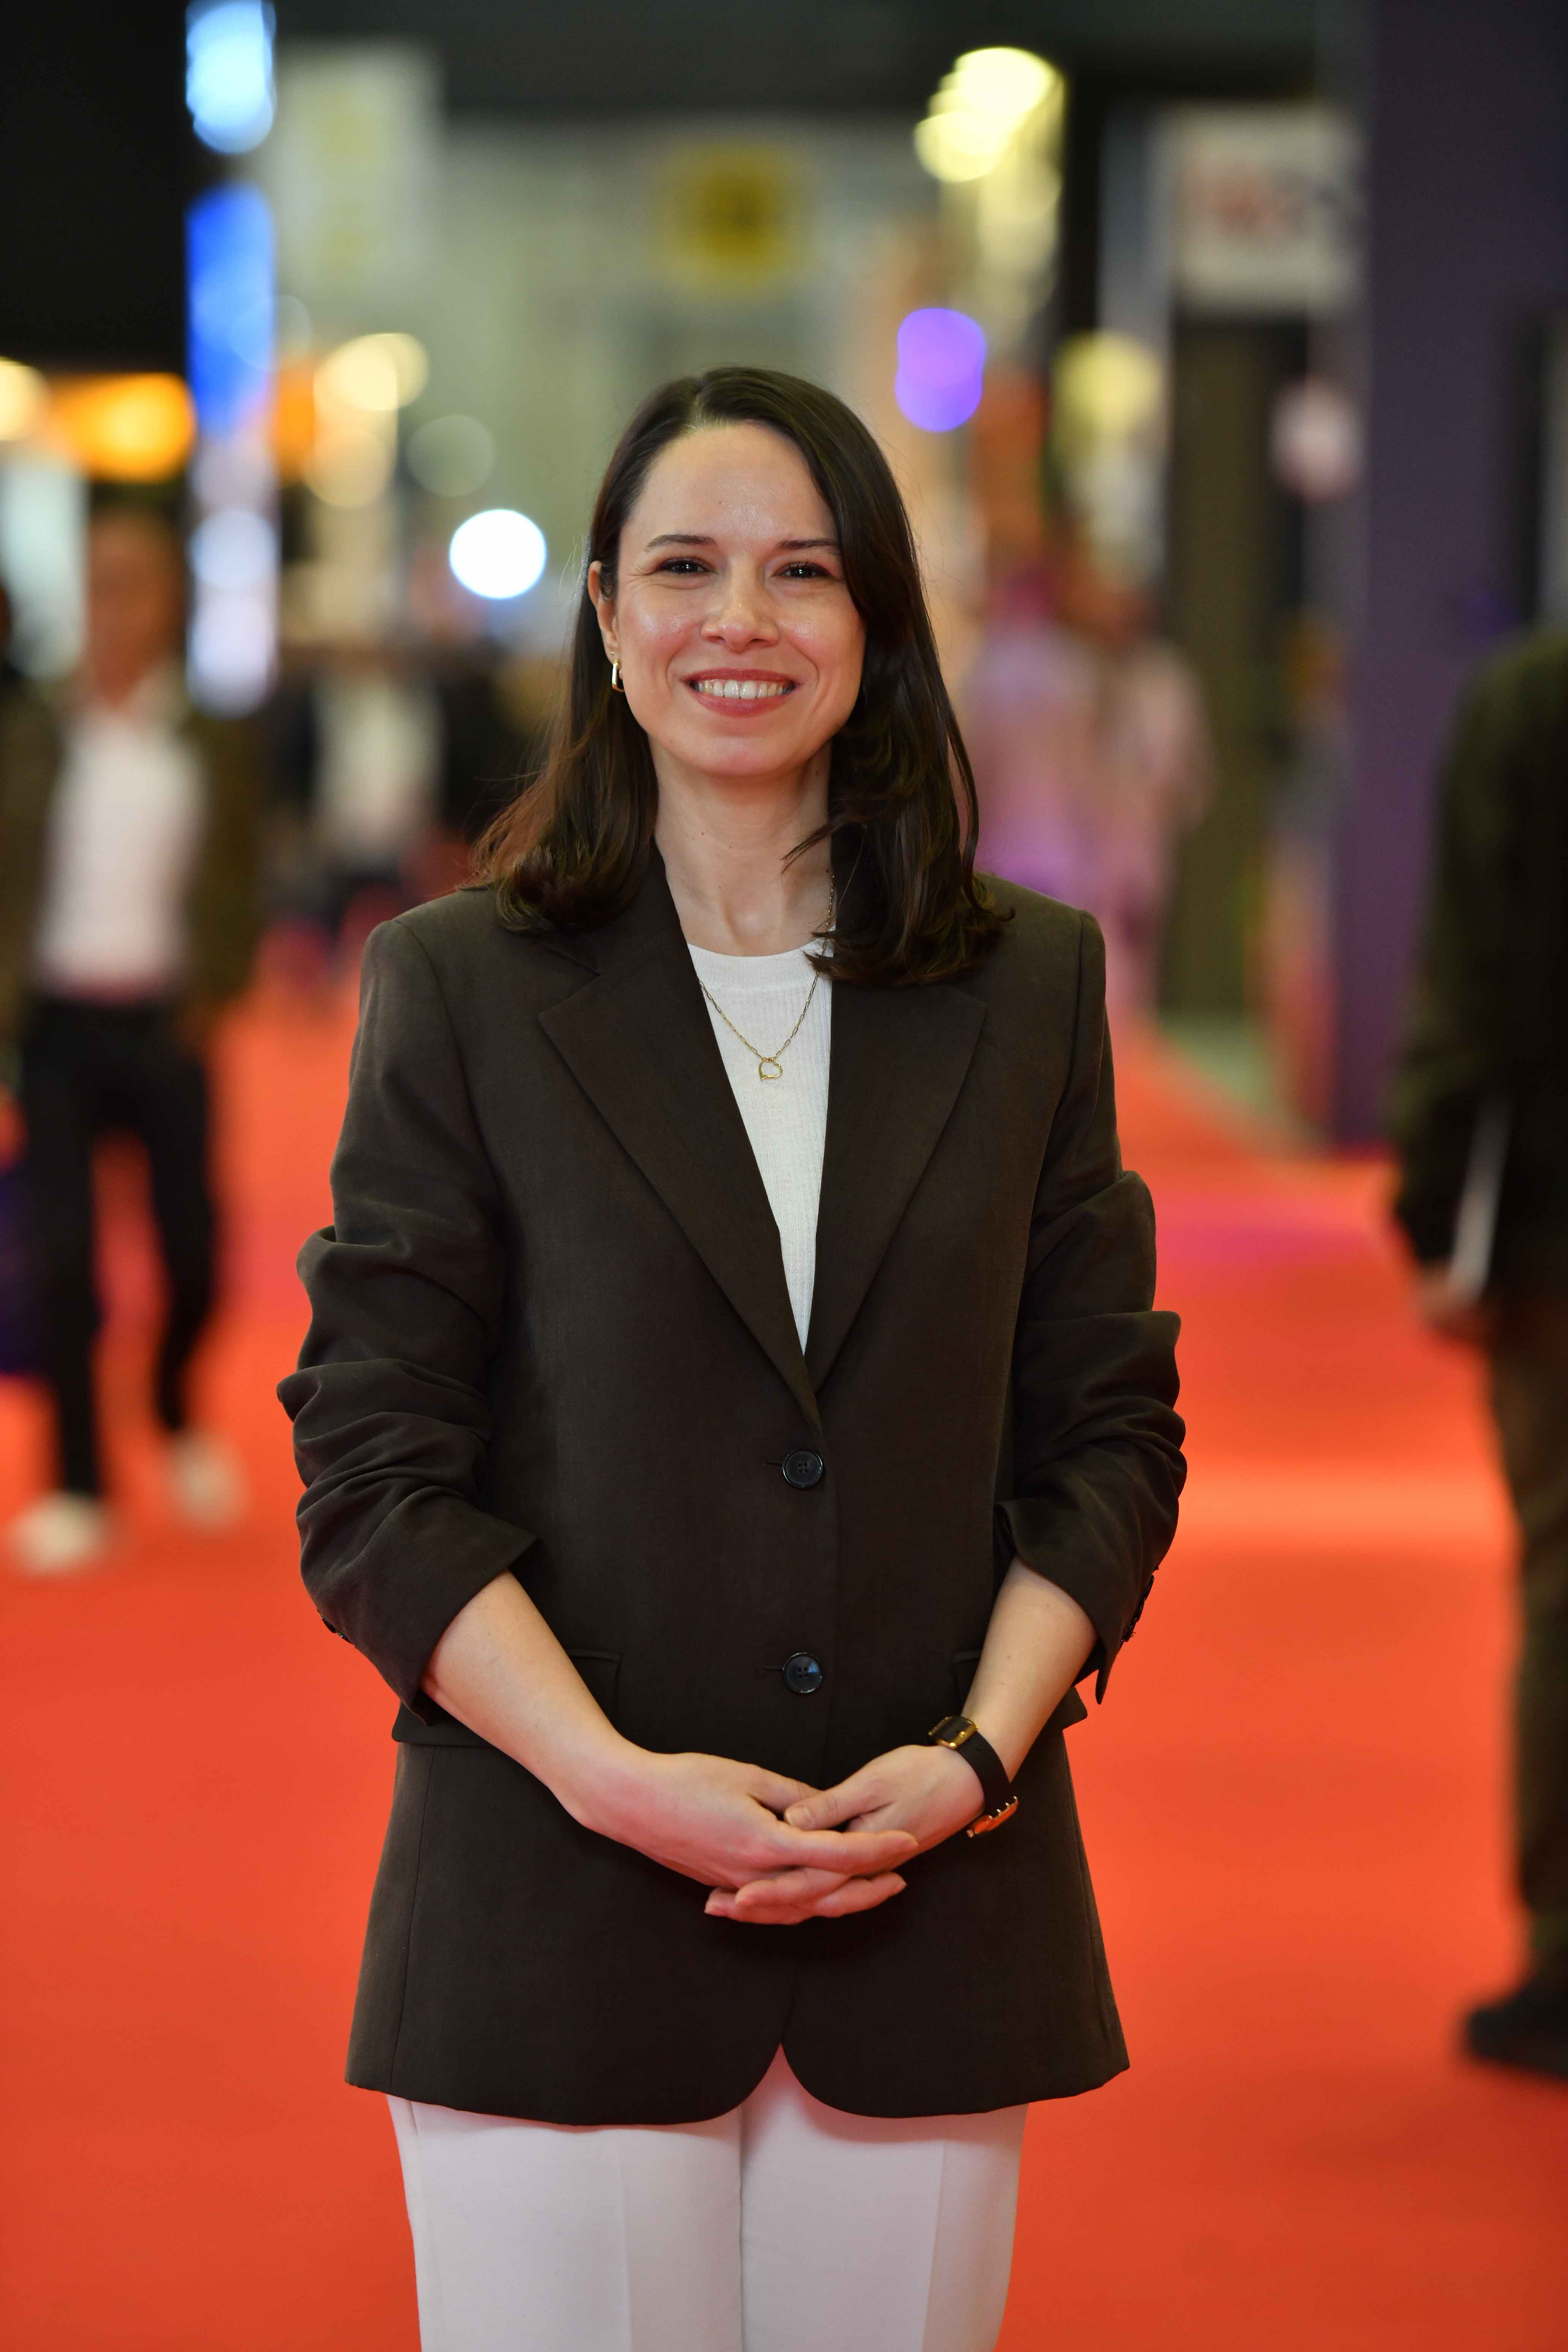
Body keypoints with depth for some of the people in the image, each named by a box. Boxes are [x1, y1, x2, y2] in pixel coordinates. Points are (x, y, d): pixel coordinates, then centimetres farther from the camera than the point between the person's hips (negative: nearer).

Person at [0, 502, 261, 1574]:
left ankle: (178, 1416, 33)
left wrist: (214, 994, -7)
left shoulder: (214, 745, 5)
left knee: (191, 1252, 1)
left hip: (166, 1026, 0)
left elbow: (237, 889, 7)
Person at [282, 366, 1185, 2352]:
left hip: (936, 1916, 2)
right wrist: (611, 1775, -14)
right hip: (557, 1925, -2)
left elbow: (1109, 1436, 9)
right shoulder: (461, 984, 2)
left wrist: (978, 1753, -7)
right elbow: (374, 1476, -2)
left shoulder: (1030, 982, 9)